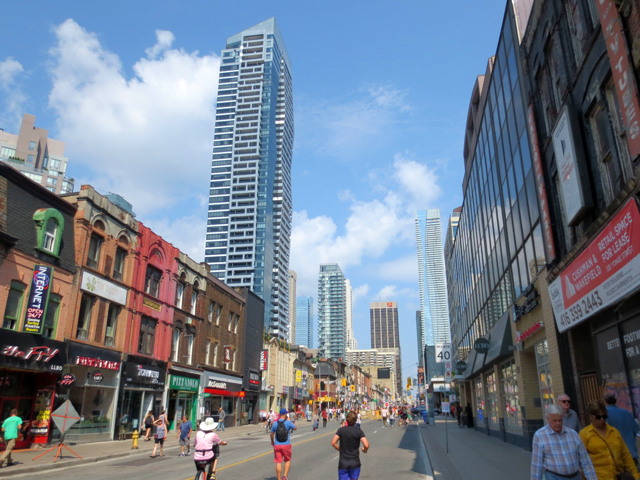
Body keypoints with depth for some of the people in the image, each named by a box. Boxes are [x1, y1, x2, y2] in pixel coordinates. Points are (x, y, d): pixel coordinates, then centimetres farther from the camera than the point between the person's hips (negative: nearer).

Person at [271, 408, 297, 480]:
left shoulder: (275, 423, 1)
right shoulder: (288, 422, -10)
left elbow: (272, 434, 10)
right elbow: (295, 428, 5)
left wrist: (272, 442, 26)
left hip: (277, 445, 2)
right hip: (286, 445, -2)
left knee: (278, 462, 6)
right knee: (288, 460, 16)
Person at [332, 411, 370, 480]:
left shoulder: (341, 430, -3)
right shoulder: (359, 431, -8)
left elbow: (333, 443, -9)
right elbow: (366, 445, -18)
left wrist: (340, 449, 8)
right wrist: (364, 450, 4)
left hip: (343, 462, 1)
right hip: (355, 462, 0)